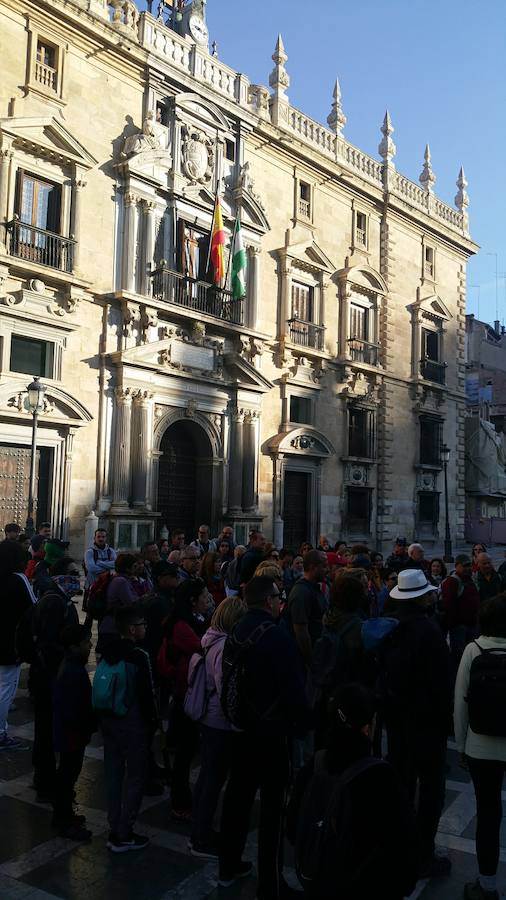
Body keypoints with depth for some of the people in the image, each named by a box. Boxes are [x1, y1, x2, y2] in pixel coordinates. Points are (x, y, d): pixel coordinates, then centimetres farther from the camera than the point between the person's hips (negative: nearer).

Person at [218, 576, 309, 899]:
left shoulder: (237, 632, 2)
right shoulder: (276, 635, -21)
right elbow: (294, 686, -21)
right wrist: (302, 725, -8)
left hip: (240, 725, 7)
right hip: (272, 729, -7)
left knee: (238, 795, 19)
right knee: (273, 806, 4)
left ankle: (229, 867, 34)